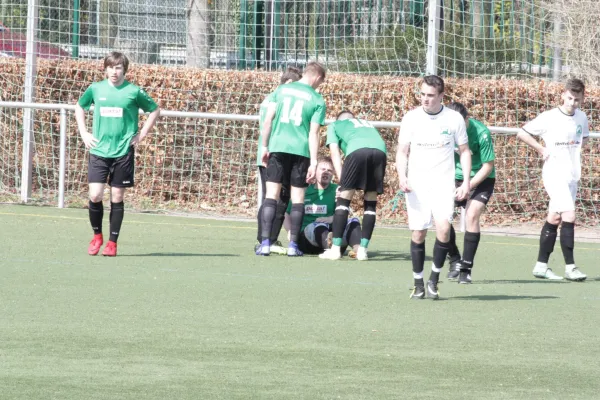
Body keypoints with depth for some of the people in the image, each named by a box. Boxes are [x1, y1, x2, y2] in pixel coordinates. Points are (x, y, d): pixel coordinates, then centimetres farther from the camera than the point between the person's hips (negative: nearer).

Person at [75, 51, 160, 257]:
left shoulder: (134, 91, -3)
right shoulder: (95, 89, 3)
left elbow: (155, 110, 10)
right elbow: (79, 108, 21)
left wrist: (142, 134, 3)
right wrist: (84, 133, 10)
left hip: (123, 152, -1)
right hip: (99, 150, 1)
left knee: (117, 198, 2)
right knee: (95, 195, -7)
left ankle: (112, 243, 11)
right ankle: (97, 236, 14)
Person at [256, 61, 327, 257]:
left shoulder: (281, 90, 8)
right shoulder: (317, 100, 1)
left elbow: (268, 120, 4)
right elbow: (313, 133, -4)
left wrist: (265, 147, 12)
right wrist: (313, 162, -4)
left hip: (278, 147, 2)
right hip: (301, 150, -1)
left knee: (272, 195, 2)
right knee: (297, 198, 6)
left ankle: (265, 243, -6)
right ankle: (293, 245, 4)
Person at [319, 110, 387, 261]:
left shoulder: (335, 125, 33)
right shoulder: (367, 124, 43)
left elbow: (335, 153, 19)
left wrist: (342, 180, 12)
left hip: (357, 149, -3)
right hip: (380, 151, 3)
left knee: (344, 198, 5)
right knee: (371, 202, 12)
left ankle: (335, 249, 0)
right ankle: (362, 250, 8)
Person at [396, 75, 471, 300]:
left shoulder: (454, 119, 0)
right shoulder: (411, 118, 0)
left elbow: (464, 151, 9)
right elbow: (402, 151, 5)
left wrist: (466, 182, 0)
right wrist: (402, 177, -12)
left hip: (443, 183, -1)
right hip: (416, 184, 1)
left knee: (443, 228, -19)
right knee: (418, 233, -1)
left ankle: (434, 280, -4)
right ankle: (418, 285, 12)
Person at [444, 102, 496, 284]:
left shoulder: (481, 133, -23)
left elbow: (488, 166, -18)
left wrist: (468, 186, -25)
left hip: (481, 179, -4)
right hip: (456, 177, 4)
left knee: (471, 216, -21)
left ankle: (466, 269, -13)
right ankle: (455, 260, 6)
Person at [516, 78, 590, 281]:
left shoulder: (581, 117, 6)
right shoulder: (549, 118, -10)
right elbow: (522, 133, -4)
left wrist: (575, 148, 7)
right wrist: (542, 150, -7)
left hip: (572, 176, 6)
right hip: (554, 174, -6)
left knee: (554, 219, 10)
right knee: (569, 215, -16)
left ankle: (541, 266, 16)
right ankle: (570, 267, -14)